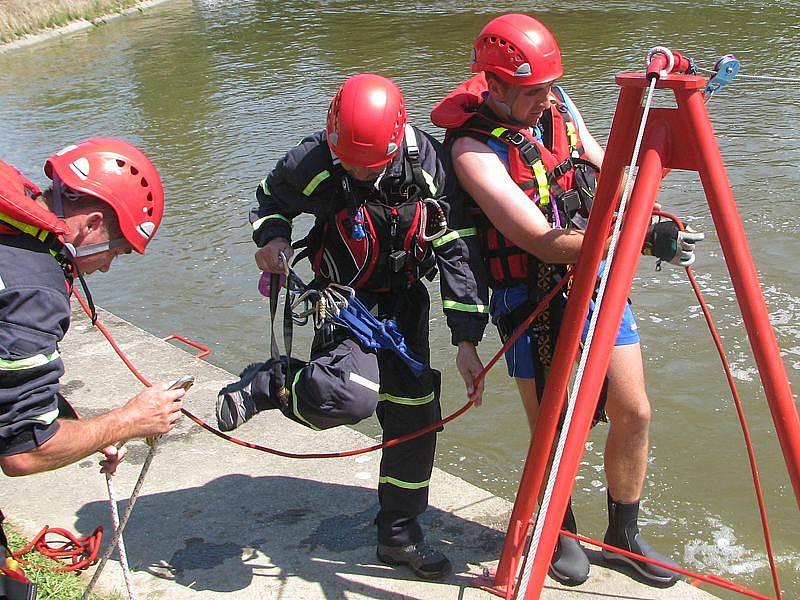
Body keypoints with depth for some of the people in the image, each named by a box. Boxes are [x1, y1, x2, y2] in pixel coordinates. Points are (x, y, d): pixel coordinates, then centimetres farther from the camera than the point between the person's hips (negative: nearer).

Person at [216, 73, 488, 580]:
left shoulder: (428, 164, -17)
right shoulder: (312, 164, -20)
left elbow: (458, 250, -13)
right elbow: (272, 199, 3)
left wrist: (467, 339, -14)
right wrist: (272, 235, -20)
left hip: (404, 302, 4)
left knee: (416, 417, 8)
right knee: (352, 396, -31)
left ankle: (400, 534, 28)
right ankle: (267, 384, -1)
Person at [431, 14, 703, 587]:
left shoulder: (558, 104, -2)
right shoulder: (473, 148, -22)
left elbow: (604, 172, 14)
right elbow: (544, 242, -29)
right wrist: (642, 238, -34)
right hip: (530, 298, -5)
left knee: (634, 413, 7)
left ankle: (624, 534, 28)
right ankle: (561, 533, 34)